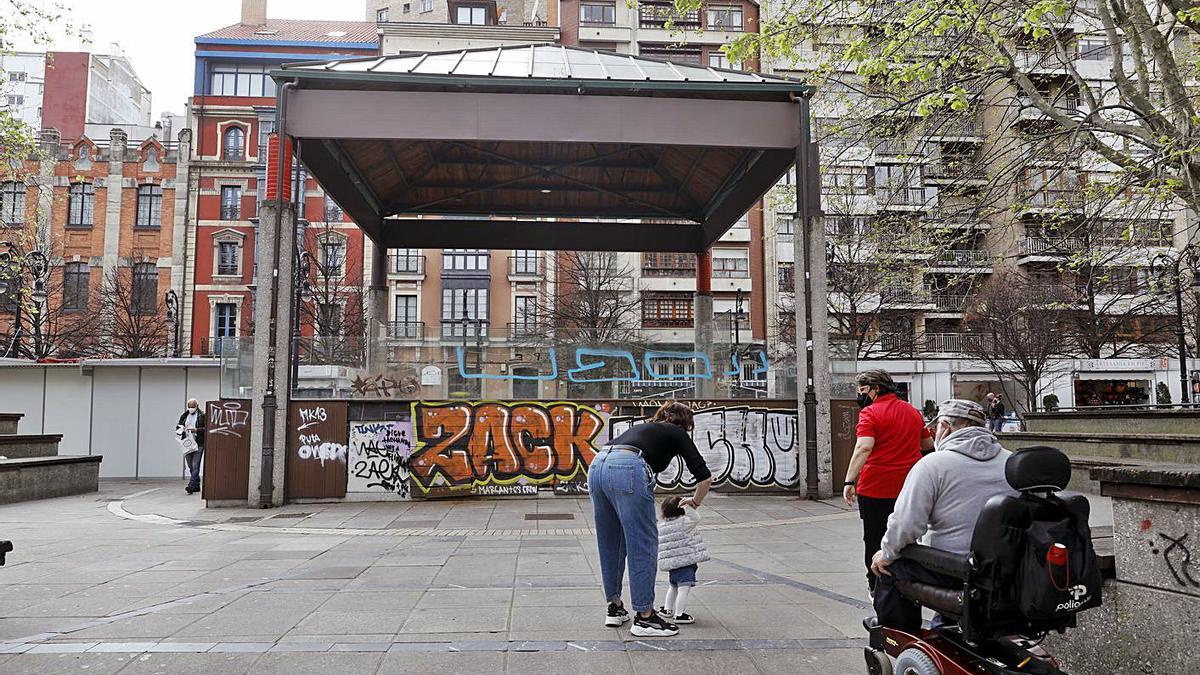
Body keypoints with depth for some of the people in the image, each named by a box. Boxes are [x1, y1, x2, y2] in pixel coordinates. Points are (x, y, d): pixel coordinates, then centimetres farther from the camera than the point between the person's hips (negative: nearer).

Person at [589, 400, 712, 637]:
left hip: (597, 466, 7)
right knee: (643, 546, 4)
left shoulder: (643, 428, 36)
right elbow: (705, 477, 13)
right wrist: (695, 501, 33)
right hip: (628, 471, -7)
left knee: (610, 545, 19)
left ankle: (615, 608, 30)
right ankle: (644, 617, 10)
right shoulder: (676, 434, 20)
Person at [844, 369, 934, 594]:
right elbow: (928, 444, 21)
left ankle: (877, 587, 13)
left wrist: (849, 481, -26)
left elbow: (863, 448, -24)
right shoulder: (913, 412, 9)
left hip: (875, 488, -6)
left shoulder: (870, 413, -11)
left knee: (875, 540, 6)